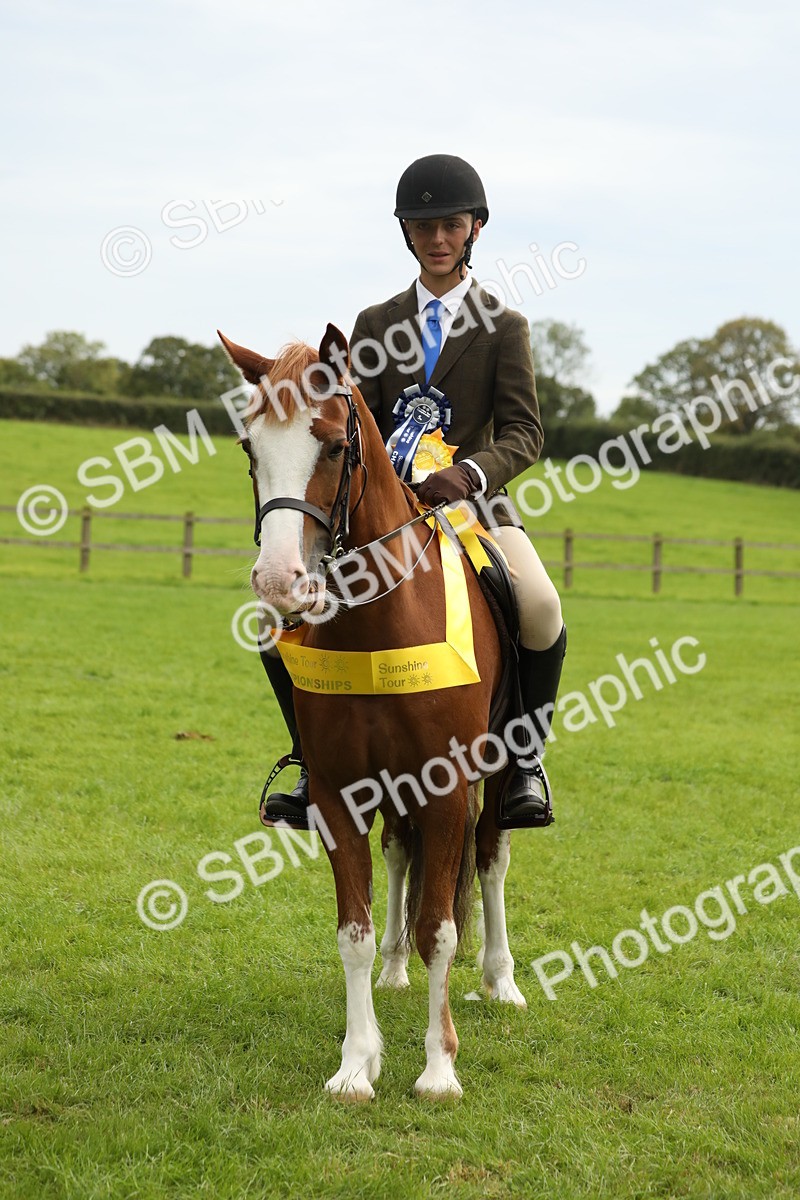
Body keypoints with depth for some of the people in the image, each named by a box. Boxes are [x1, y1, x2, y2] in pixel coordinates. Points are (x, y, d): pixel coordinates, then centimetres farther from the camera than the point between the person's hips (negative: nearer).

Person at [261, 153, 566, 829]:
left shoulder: (502, 326, 6)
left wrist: (471, 472, -25)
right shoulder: (375, 326, 14)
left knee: (541, 609, -32)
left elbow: (524, 433, -4)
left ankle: (526, 759, -10)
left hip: (473, 502, -3)